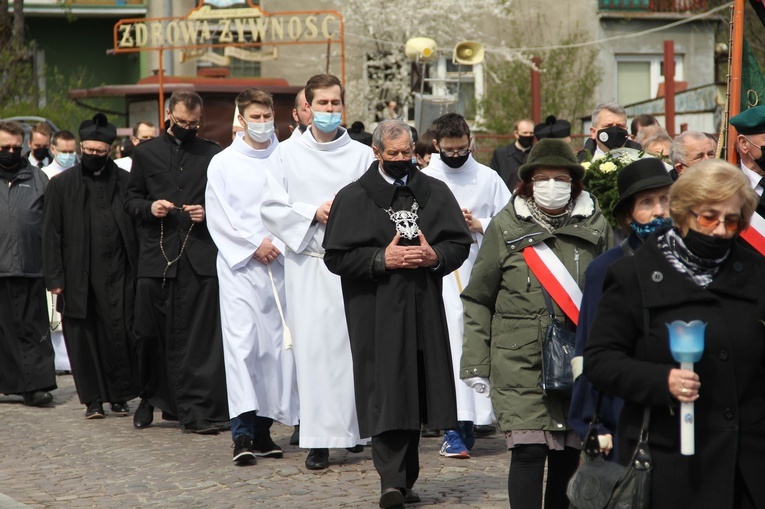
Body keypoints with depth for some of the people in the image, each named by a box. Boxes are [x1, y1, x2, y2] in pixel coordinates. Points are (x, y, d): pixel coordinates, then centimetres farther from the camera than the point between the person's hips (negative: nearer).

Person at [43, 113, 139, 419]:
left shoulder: (125, 182, 7)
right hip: (79, 276, 0)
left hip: (118, 275, 0)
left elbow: (138, 227, 5)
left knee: (119, 334, -2)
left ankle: (120, 395, 11)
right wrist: (55, 277, -3)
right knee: (84, 337, 3)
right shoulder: (62, 185, 7)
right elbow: (51, 234, 4)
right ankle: (93, 399, 12)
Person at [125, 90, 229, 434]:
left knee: (199, 337, -7)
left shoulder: (214, 155, 10)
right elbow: (130, 200, 15)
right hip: (156, 255, 1)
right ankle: (149, 397, 23)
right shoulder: (146, 153, 13)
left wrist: (209, 212, -6)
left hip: (201, 256, -1)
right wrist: (149, 208, -6)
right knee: (149, 334, 3)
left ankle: (196, 411, -6)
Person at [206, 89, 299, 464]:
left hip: (280, 263, 2)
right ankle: (242, 432, -16)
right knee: (241, 341, -12)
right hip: (239, 264, -2)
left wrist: (279, 244, -8)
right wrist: (254, 244, -8)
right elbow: (218, 217, 1)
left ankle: (263, 428, 11)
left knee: (277, 343, 3)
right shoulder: (223, 163, 5)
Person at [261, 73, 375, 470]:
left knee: (354, 344, -1)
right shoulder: (286, 155, 8)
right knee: (313, 347, -5)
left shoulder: (362, 156, 8)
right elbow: (271, 208, 3)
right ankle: (319, 440, -2)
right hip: (307, 263, 0)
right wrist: (313, 213, -10)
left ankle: (354, 428, 13)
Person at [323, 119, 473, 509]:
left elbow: (460, 242, 11)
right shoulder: (353, 198, 1)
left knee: (414, 393, 7)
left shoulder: (435, 193, 11)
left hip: (424, 312, 4)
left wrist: (435, 256, -9)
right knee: (386, 396, -11)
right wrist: (382, 260, -14)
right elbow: (336, 256, -3)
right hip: (377, 313, -3)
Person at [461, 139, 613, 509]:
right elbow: (478, 300, 6)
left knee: (570, 455, 6)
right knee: (529, 450, -10)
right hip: (520, 363, -2)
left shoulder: (596, 227, 6)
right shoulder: (506, 227, 3)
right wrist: (475, 363, 1)